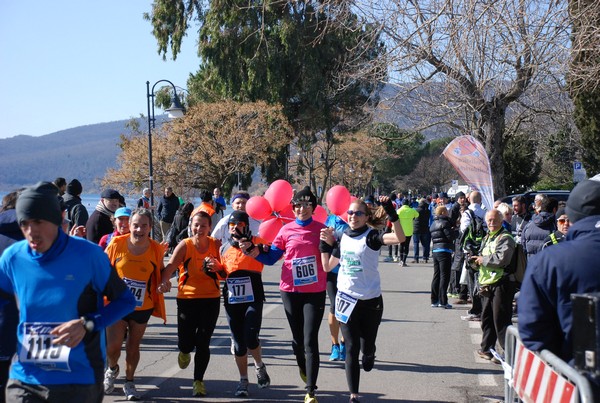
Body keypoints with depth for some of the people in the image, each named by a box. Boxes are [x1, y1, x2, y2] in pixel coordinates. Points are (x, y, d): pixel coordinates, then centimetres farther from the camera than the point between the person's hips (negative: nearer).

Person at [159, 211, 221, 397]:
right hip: (187, 298, -1)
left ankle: (198, 380, 21)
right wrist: (164, 281, -38)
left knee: (203, 343, 2)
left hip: (211, 298, 1)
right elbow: (170, 266, -19)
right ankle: (184, 352, 40)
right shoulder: (185, 245, -8)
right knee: (186, 342, 0)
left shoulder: (216, 244, -2)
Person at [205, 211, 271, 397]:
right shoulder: (224, 248, 11)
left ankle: (259, 366, 19)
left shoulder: (256, 243, -2)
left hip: (253, 299, -4)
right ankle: (243, 380, 22)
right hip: (232, 300, 4)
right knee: (238, 342, 8)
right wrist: (217, 267, 1)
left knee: (251, 339, -13)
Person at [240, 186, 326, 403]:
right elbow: (271, 258, 8)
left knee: (310, 341, -8)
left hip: (315, 292, -2)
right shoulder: (286, 231, 1)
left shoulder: (321, 229, -1)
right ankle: (303, 369, 46)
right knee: (298, 338, 16)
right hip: (291, 290, 2)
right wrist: (254, 251, -7)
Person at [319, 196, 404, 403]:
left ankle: (369, 354, 46)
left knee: (367, 346, 8)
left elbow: (400, 237, -28)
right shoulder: (342, 237, 4)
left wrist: (391, 213, -36)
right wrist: (325, 245, 2)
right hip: (347, 299, 3)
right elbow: (327, 266, 13)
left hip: (370, 301, -3)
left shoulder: (371, 237, -10)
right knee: (352, 348, 2)